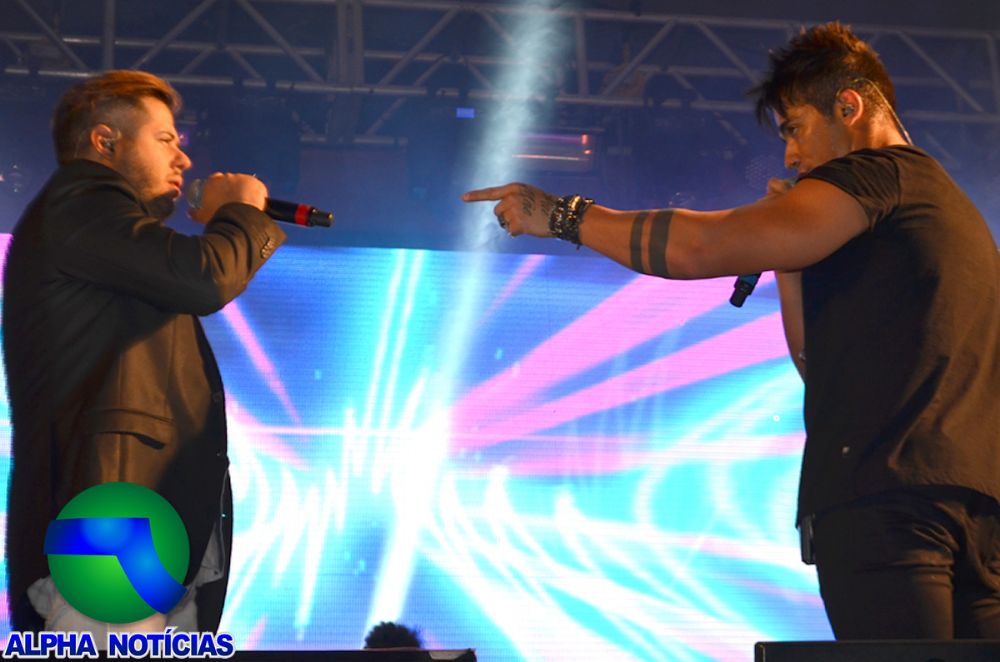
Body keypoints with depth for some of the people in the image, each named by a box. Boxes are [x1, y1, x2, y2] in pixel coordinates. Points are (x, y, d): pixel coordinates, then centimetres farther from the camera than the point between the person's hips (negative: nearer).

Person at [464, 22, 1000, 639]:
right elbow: (825, 368, 28)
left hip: (885, 502, -9)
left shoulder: (882, 169, 0)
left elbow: (701, 247, -12)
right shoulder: (949, 207, 30)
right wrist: (789, 251, 21)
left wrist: (562, 214, -1)